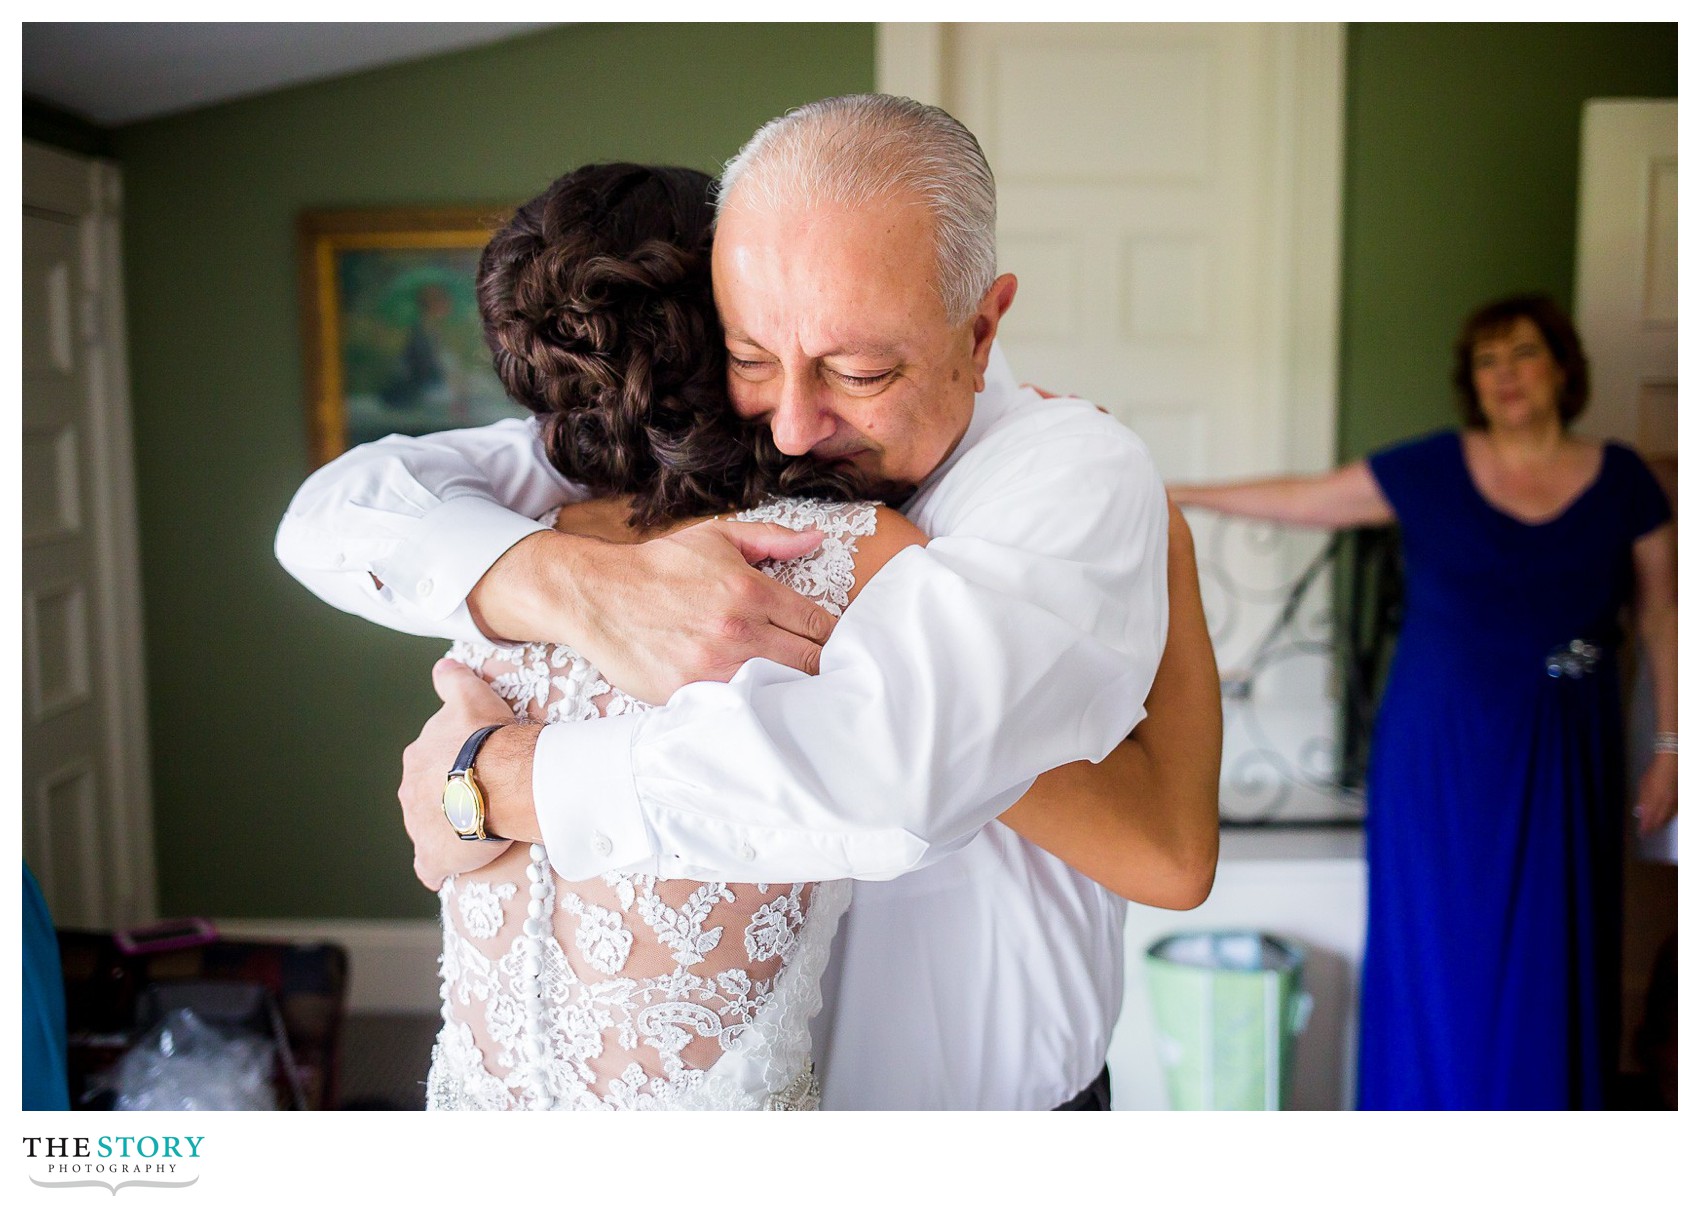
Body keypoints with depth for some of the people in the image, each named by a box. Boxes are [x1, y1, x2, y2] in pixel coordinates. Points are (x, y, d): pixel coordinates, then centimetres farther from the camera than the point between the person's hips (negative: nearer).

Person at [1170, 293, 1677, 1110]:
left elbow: (1662, 616, 6)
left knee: (1548, 959, 7)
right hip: (1441, 747, -1)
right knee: (1438, 953, 5)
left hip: (1562, 759, 1)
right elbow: (1302, 500, 3)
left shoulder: (1620, 480, 2)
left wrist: (1670, 745, 4)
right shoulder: (1431, 471, -2)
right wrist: (1178, 496, 1)